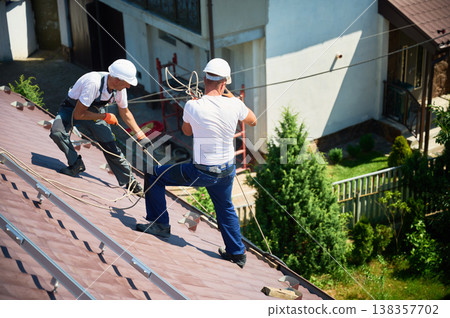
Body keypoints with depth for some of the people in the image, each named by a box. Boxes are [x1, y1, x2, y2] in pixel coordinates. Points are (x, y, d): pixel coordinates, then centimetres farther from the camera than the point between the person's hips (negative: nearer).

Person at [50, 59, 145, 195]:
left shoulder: (120, 88, -17)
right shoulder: (94, 83, -39)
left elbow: (125, 112, 3)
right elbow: (78, 114, -32)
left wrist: (140, 135, 0)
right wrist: (105, 116, -26)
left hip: (94, 112, 5)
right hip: (72, 109, -4)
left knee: (111, 148, -3)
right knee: (57, 132, -34)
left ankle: (131, 183, 11)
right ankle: (76, 164, -14)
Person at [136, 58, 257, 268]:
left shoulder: (193, 106, -19)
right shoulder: (234, 105, -11)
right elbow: (253, 121, 12)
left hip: (202, 172, -4)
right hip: (227, 170, 5)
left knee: (154, 176, 13)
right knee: (225, 208, 29)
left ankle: (160, 224, 20)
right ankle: (236, 252, 39)